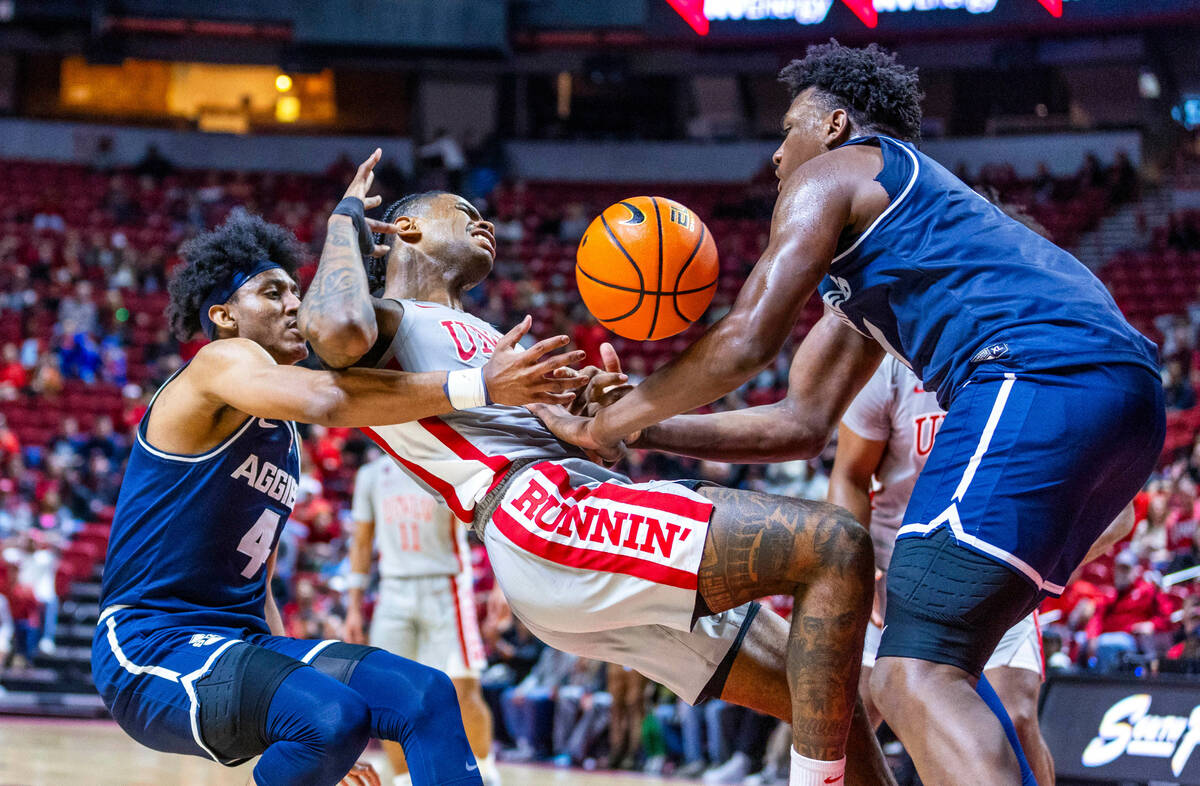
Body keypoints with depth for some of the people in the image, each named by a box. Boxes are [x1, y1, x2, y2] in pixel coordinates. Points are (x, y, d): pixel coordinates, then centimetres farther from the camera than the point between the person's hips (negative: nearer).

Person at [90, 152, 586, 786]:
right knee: (333, 717, -34)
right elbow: (324, 401, -29)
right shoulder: (218, 365, -8)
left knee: (425, 694, -11)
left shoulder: (284, 441, 21)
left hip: (240, 641, 9)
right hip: (150, 653, -9)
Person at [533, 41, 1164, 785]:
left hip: (1041, 376, -10)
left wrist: (615, 421, 13)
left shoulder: (832, 172, 11)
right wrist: (643, 429, 35)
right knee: (938, 656, 22)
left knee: (915, 676, -16)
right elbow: (802, 423, 37)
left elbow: (745, 344, 0)